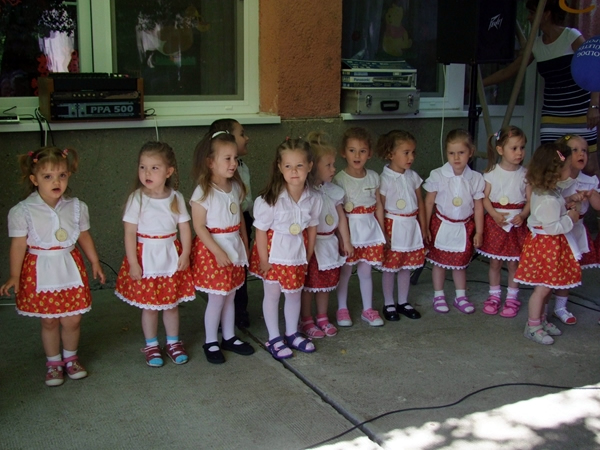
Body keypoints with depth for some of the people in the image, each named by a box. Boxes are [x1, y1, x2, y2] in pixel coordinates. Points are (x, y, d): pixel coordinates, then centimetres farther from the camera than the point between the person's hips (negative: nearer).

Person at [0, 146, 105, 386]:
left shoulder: (76, 207, -2)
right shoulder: (22, 211, -12)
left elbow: (84, 237, 10)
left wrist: (95, 263, 15)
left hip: (70, 269, 2)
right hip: (41, 272, -2)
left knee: (72, 320, 7)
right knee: (49, 321, 9)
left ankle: (70, 357, 32)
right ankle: (53, 362, 30)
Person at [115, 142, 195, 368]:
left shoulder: (176, 198, -3)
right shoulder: (137, 199, -11)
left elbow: (184, 228, 1)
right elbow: (130, 233, -11)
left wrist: (185, 254, -8)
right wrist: (133, 263, -13)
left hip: (171, 257, 2)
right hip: (145, 257, -2)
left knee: (172, 303, 13)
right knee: (149, 305, 9)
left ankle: (173, 342, 31)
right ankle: (151, 346, 26)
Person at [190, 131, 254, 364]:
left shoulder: (235, 187, 5)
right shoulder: (203, 192, -16)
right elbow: (199, 226, -17)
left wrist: (245, 245, 12)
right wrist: (217, 251, -21)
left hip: (235, 248, 6)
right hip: (212, 250, -6)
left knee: (230, 295, 15)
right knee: (217, 298, 2)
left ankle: (229, 337, 29)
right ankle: (211, 343, 18)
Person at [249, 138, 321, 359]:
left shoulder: (313, 198, -11)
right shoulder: (271, 199, -24)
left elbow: (312, 228, 2)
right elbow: (261, 230, -17)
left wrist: (308, 255, 7)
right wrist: (263, 260, -14)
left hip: (297, 253, 4)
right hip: (274, 251, -4)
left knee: (295, 293, 18)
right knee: (272, 293, 10)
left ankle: (292, 334, 37)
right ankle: (274, 339, 25)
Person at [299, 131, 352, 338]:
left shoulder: (333, 190, 3)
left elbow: (341, 217, 10)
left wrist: (346, 241, 10)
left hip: (329, 243, 6)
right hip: (310, 245, -6)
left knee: (326, 283, 16)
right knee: (308, 284, 7)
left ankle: (322, 317, 32)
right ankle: (306, 321, 21)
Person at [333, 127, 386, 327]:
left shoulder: (373, 177, 3)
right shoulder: (339, 179, -10)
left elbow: (378, 205, 8)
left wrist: (382, 231, 7)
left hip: (370, 230, 3)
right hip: (347, 230, -3)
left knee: (365, 271, 13)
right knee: (345, 271, 8)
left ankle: (368, 309, 25)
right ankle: (342, 309, 23)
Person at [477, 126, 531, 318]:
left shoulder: (525, 174, -2)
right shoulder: (492, 173, -4)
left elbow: (530, 200, -2)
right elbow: (485, 197, -4)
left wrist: (523, 215, -19)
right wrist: (495, 215, -17)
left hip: (516, 224, 0)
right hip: (495, 222, 0)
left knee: (513, 263, 7)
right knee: (494, 262, 9)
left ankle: (512, 297, 22)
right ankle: (494, 295, 25)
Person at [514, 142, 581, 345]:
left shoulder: (549, 191, 5)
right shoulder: (548, 200, -26)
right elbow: (552, 227, -25)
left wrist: (567, 210, 6)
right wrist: (570, 219, -13)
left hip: (551, 246, 10)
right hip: (545, 246, -10)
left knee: (547, 285, 19)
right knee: (543, 287, -1)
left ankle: (541, 319, 32)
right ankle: (532, 326, 11)